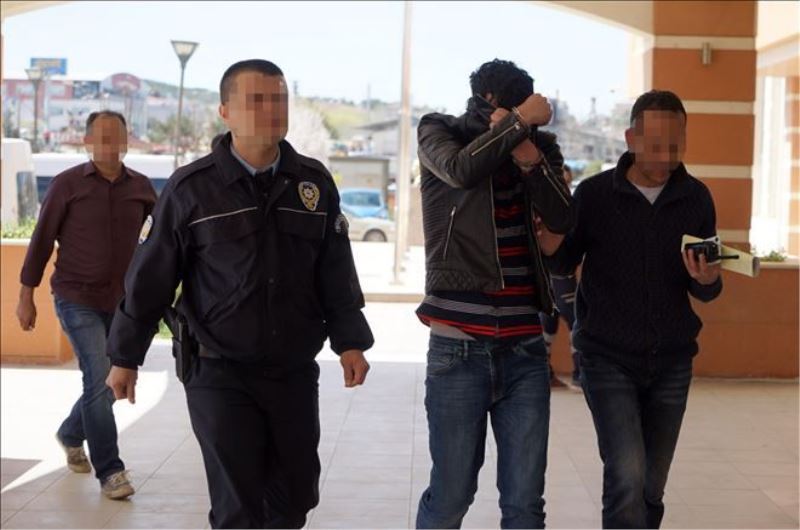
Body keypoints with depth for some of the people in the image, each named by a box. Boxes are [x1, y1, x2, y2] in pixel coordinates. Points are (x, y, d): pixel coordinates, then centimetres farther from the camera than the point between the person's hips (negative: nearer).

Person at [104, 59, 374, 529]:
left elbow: (337, 272, 8)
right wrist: (126, 358, 2)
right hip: (220, 375, -3)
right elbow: (151, 278, -1)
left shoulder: (314, 182, 3)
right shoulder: (192, 188, -7)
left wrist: (350, 341, 2)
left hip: (295, 372, 4)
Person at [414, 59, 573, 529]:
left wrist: (534, 163, -17)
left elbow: (562, 220, -5)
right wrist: (518, 120, -16)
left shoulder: (539, 146, 8)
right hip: (459, 348, -3)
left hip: (526, 349, 3)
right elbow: (460, 169, -20)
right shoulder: (440, 132, 2)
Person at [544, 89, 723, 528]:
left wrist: (707, 279, -21)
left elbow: (705, 292, 3)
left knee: (651, 488, 12)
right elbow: (565, 264, 1)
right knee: (627, 478, -16)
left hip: (671, 361, 3)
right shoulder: (595, 193, -9)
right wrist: (550, 241, -22)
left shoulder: (697, 198, -2)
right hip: (608, 357, -3)